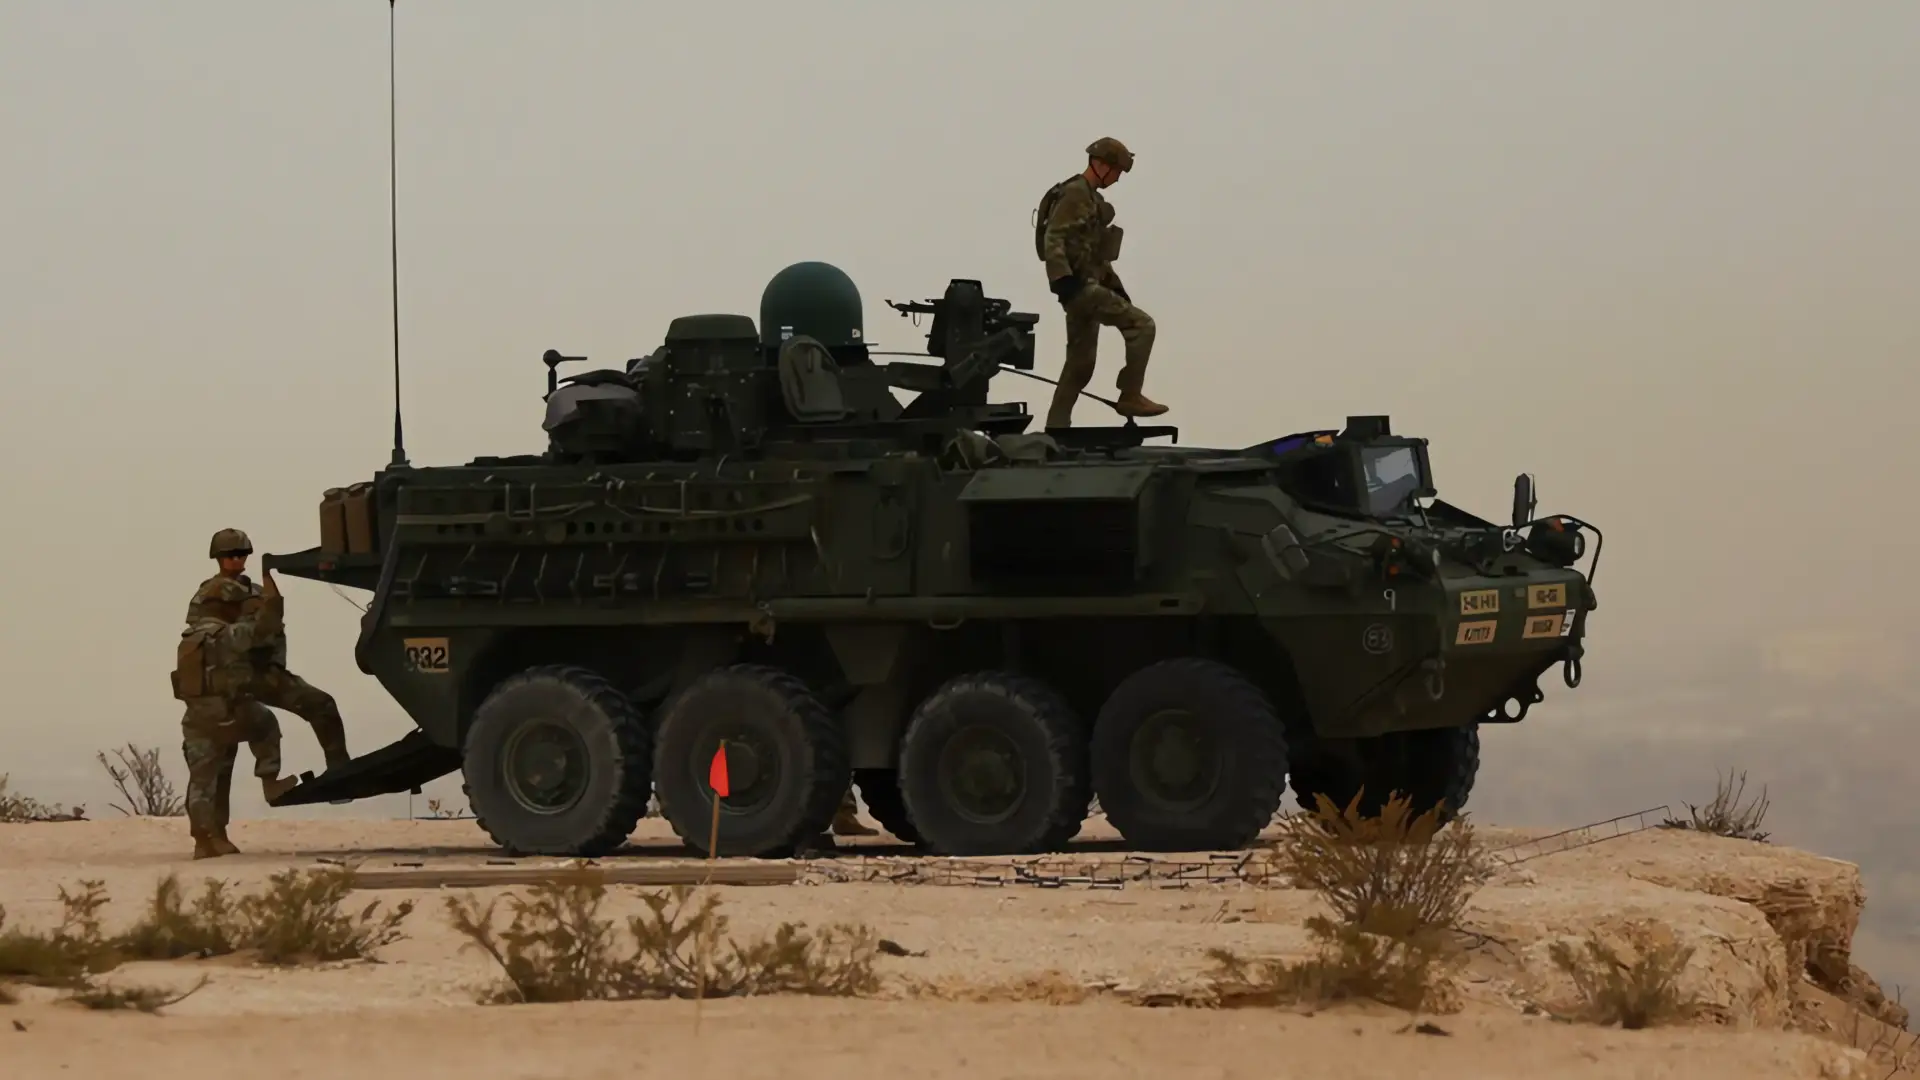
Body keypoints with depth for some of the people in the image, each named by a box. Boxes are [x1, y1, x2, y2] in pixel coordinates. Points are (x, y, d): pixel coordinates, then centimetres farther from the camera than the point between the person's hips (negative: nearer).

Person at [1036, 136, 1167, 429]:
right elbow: (1053, 240, -21)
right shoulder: (1075, 194, -10)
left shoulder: (1091, 197, 22)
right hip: (1079, 286, -10)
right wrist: (1063, 280, -31)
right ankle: (1130, 396, -13)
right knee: (1142, 325, -14)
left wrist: (1116, 286, 25)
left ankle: (1056, 427, 12)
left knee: (1081, 364, 10)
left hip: (1087, 286, 10)